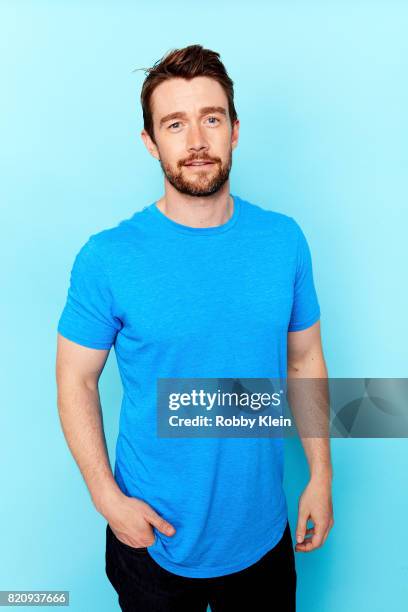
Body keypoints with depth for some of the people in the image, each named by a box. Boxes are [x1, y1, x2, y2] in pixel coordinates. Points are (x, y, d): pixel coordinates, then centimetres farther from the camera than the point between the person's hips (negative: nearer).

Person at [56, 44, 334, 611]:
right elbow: (76, 379, -8)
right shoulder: (107, 257, -17)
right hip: (154, 537, -2)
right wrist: (108, 497, -11)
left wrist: (321, 475, 2)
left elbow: (305, 359, 0)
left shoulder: (284, 240, -8)